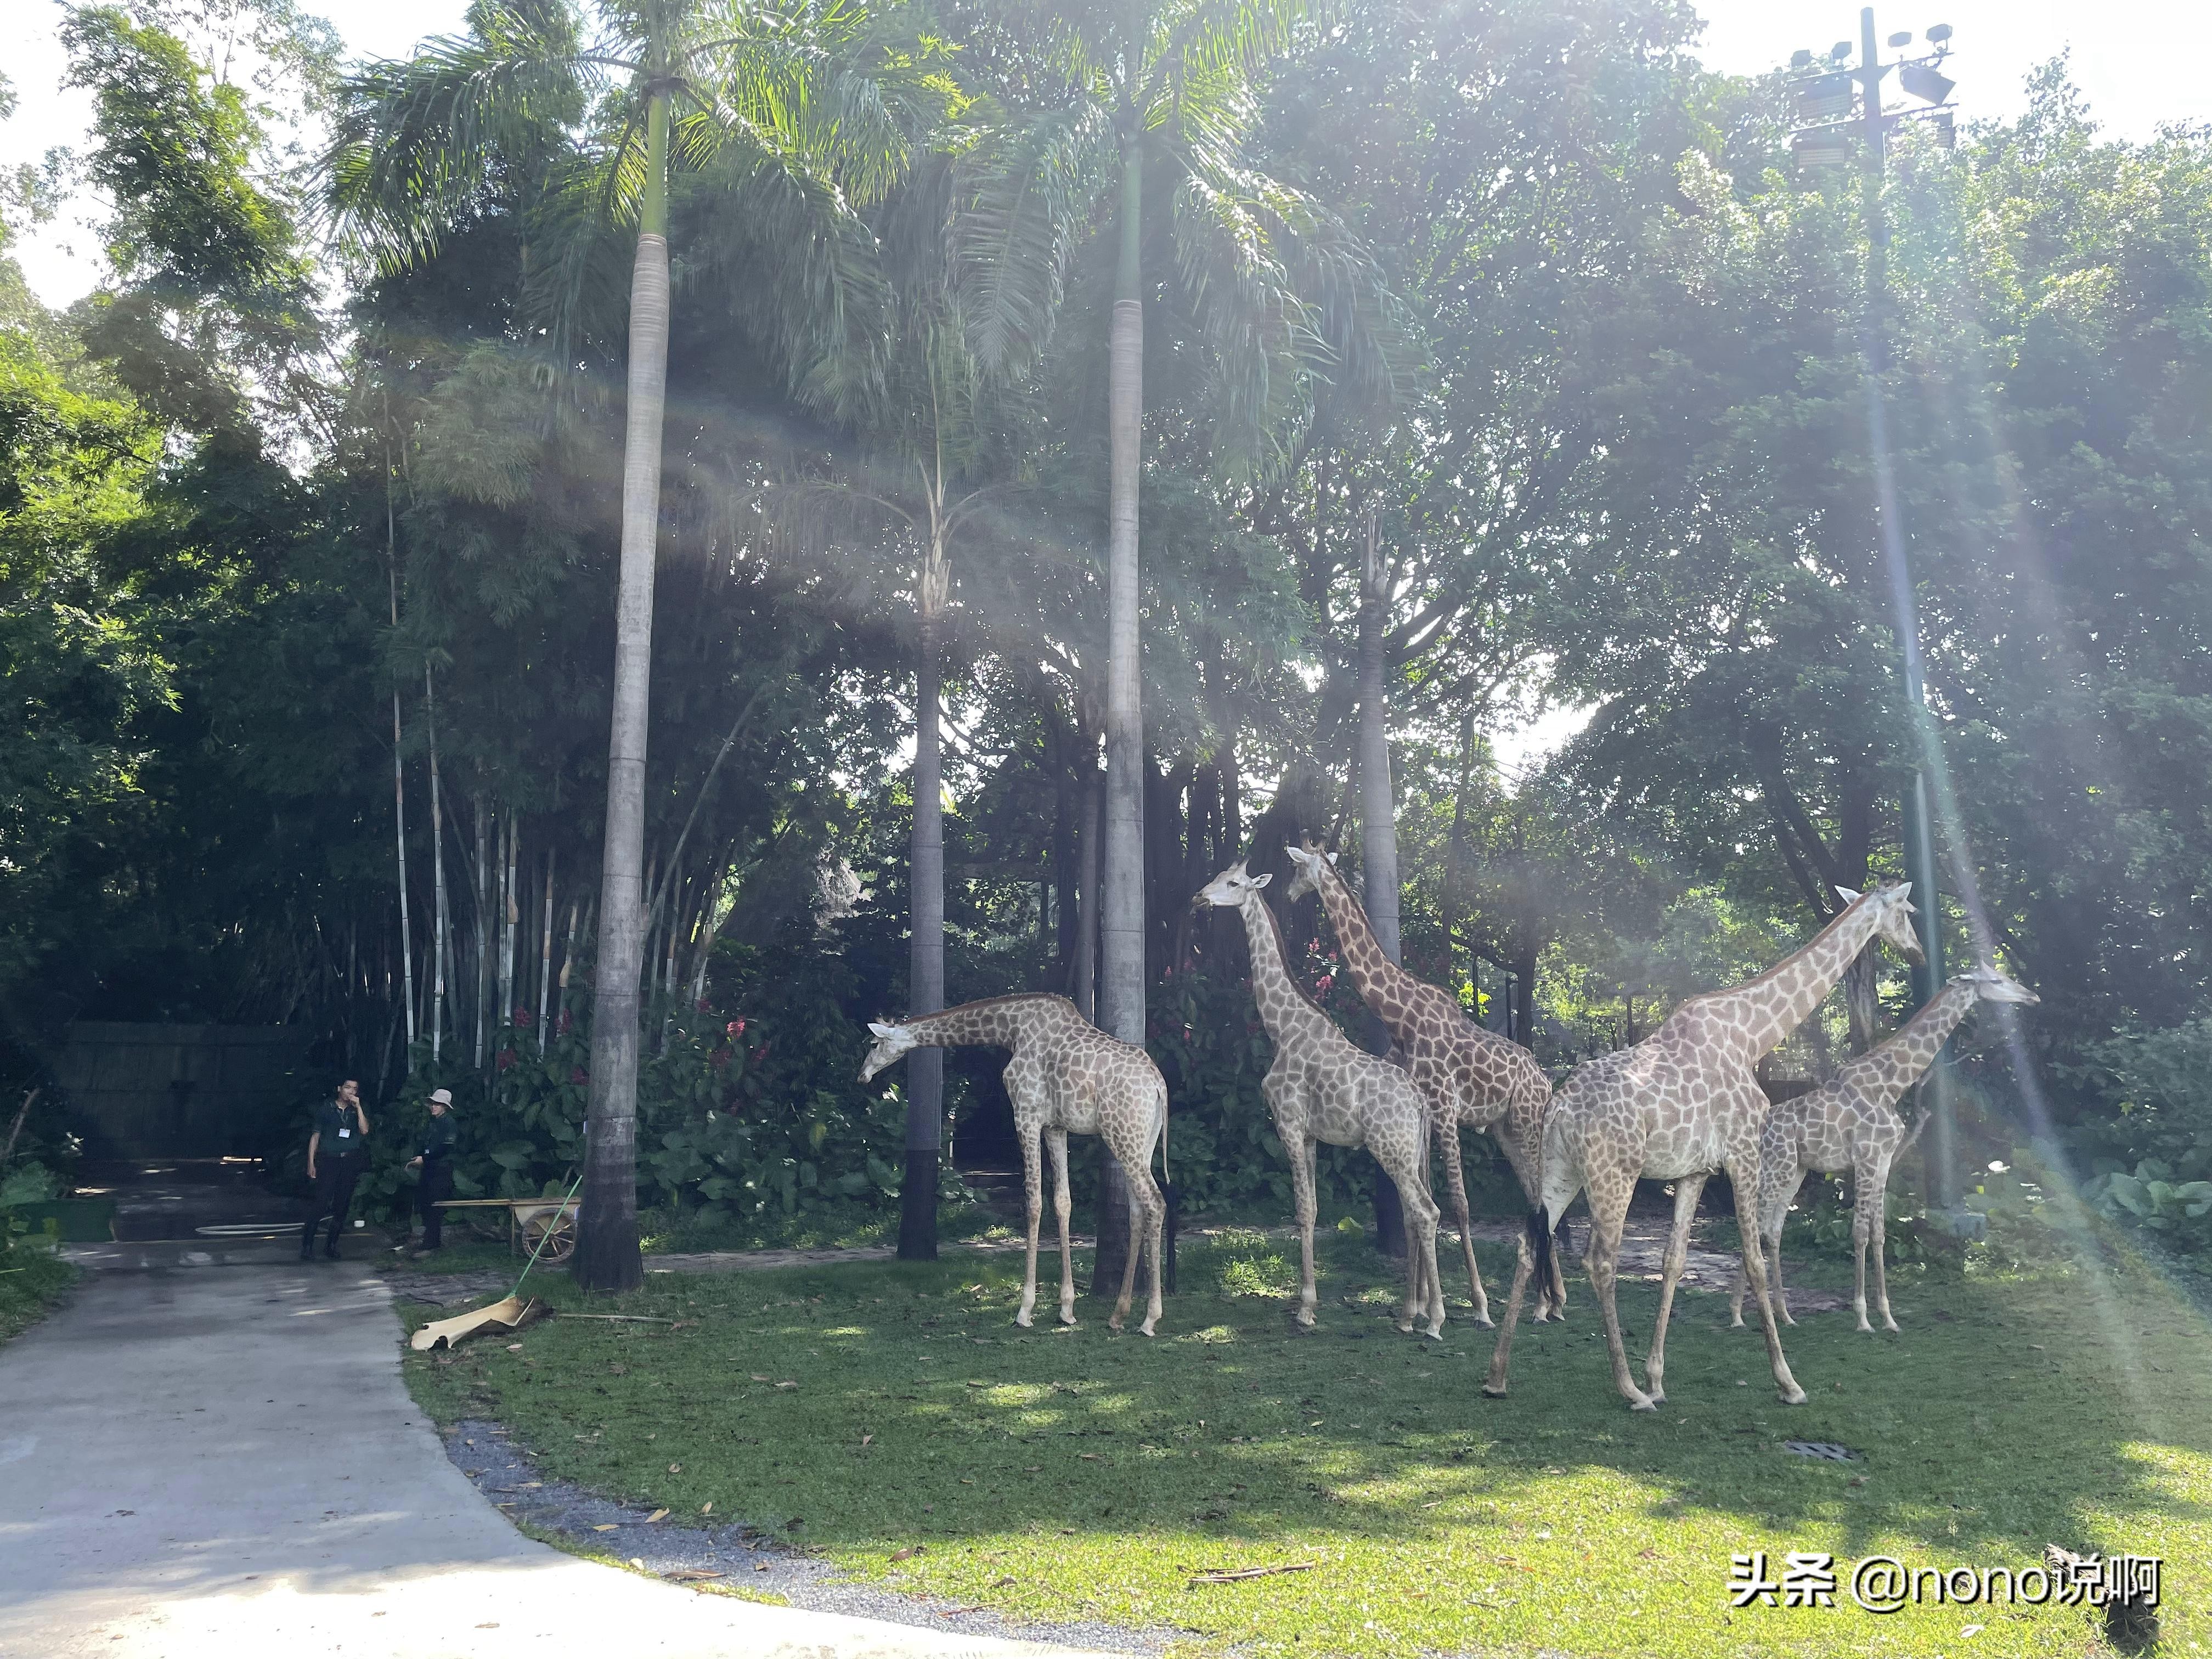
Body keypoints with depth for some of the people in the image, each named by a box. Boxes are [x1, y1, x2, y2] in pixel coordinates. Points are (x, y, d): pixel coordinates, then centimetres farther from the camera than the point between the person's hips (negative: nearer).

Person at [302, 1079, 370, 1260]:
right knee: (321, 1204, -11)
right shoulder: (325, 1109, 7)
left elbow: (364, 1130, -4)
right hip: (328, 1161, -3)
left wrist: (358, 1107, -8)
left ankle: (332, 1245, 12)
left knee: (342, 1206, 3)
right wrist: (311, 1163, 2)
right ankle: (307, 1243, -3)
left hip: (350, 1163, 3)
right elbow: (315, 1136, 8)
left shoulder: (358, 1112, 13)